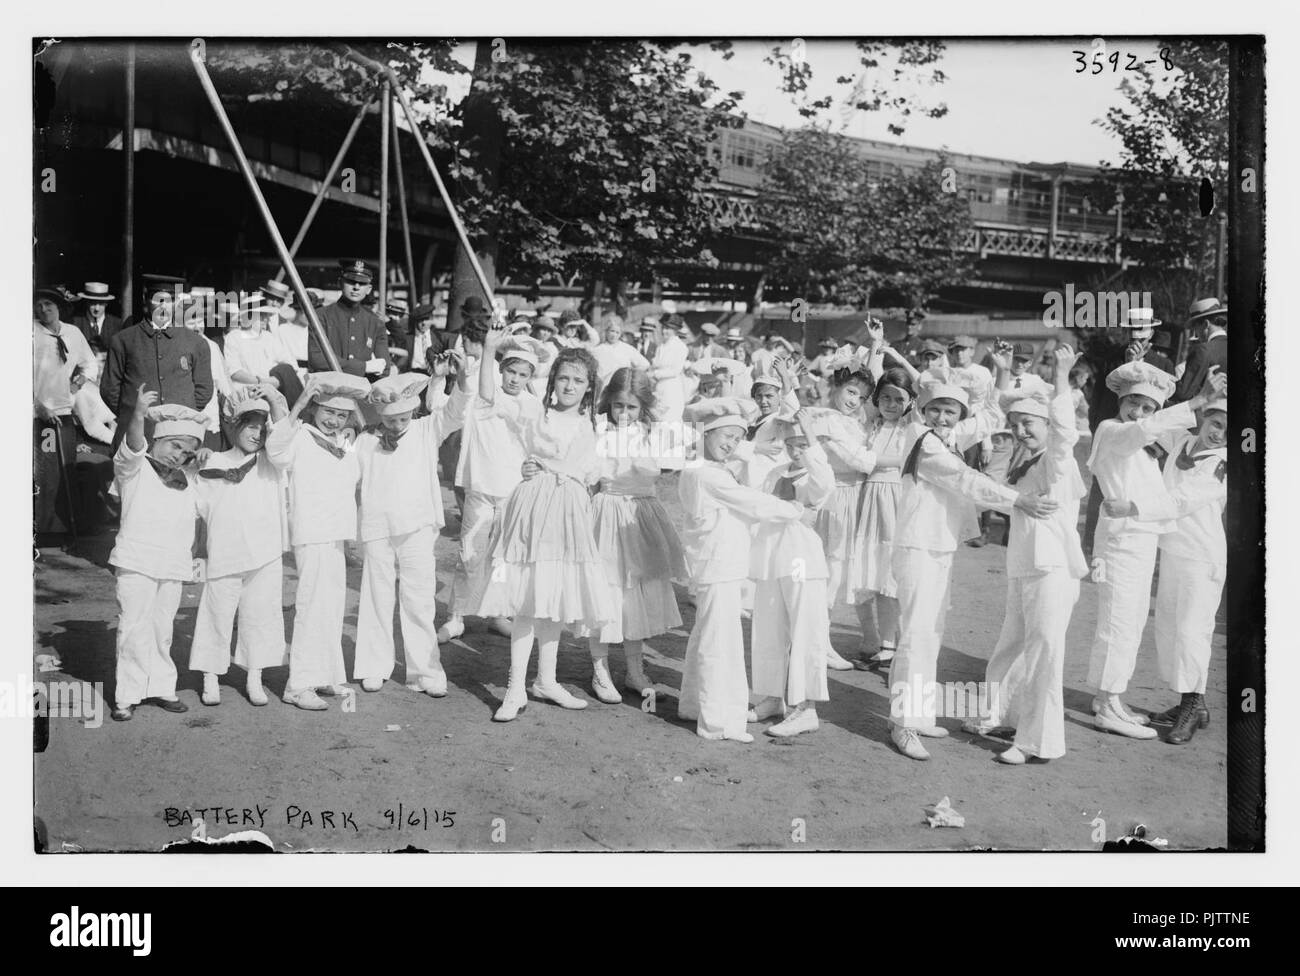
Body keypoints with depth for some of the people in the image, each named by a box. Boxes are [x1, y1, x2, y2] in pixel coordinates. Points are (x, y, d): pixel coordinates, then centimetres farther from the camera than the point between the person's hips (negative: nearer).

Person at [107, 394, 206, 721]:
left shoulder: (188, 479, 17)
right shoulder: (135, 468, -2)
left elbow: (199, 511, 31)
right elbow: (132, 446, -25)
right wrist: (137, 416, -43)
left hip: (174, 566, 5)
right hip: (137, 562, -5)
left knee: (163, 629, 12)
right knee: (134, 627, -4)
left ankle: (161, 687, 21)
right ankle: (127, 695, 2)